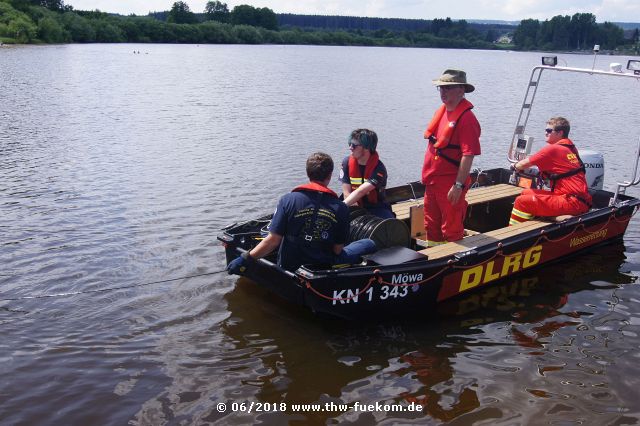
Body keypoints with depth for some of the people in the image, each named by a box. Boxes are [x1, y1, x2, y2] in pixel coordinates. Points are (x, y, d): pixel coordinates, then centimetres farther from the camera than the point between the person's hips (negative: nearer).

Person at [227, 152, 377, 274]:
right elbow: (338, 250, -6)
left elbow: (273, 240, -16)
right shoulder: (341, 208, -12)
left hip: (289, 266, 1)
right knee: (369, 244, 19)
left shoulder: (288, 200, -14)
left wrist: (246, 258, -7)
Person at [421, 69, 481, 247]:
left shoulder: (466, 118, -17)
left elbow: (468, 155, -21)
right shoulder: (441, 111, 10)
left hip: (450, 185, -9)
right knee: (431, 227, 19)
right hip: (432, 181, 9)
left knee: (451, 231, 3)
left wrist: (459, 185, -24)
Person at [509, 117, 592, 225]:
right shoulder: (571, 148, 15)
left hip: (572, 203, -10)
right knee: (526, 193, 18)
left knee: (522, 201, -13)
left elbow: (523, 165, -7)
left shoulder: (552, 149, -11)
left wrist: (516, 165, 14)